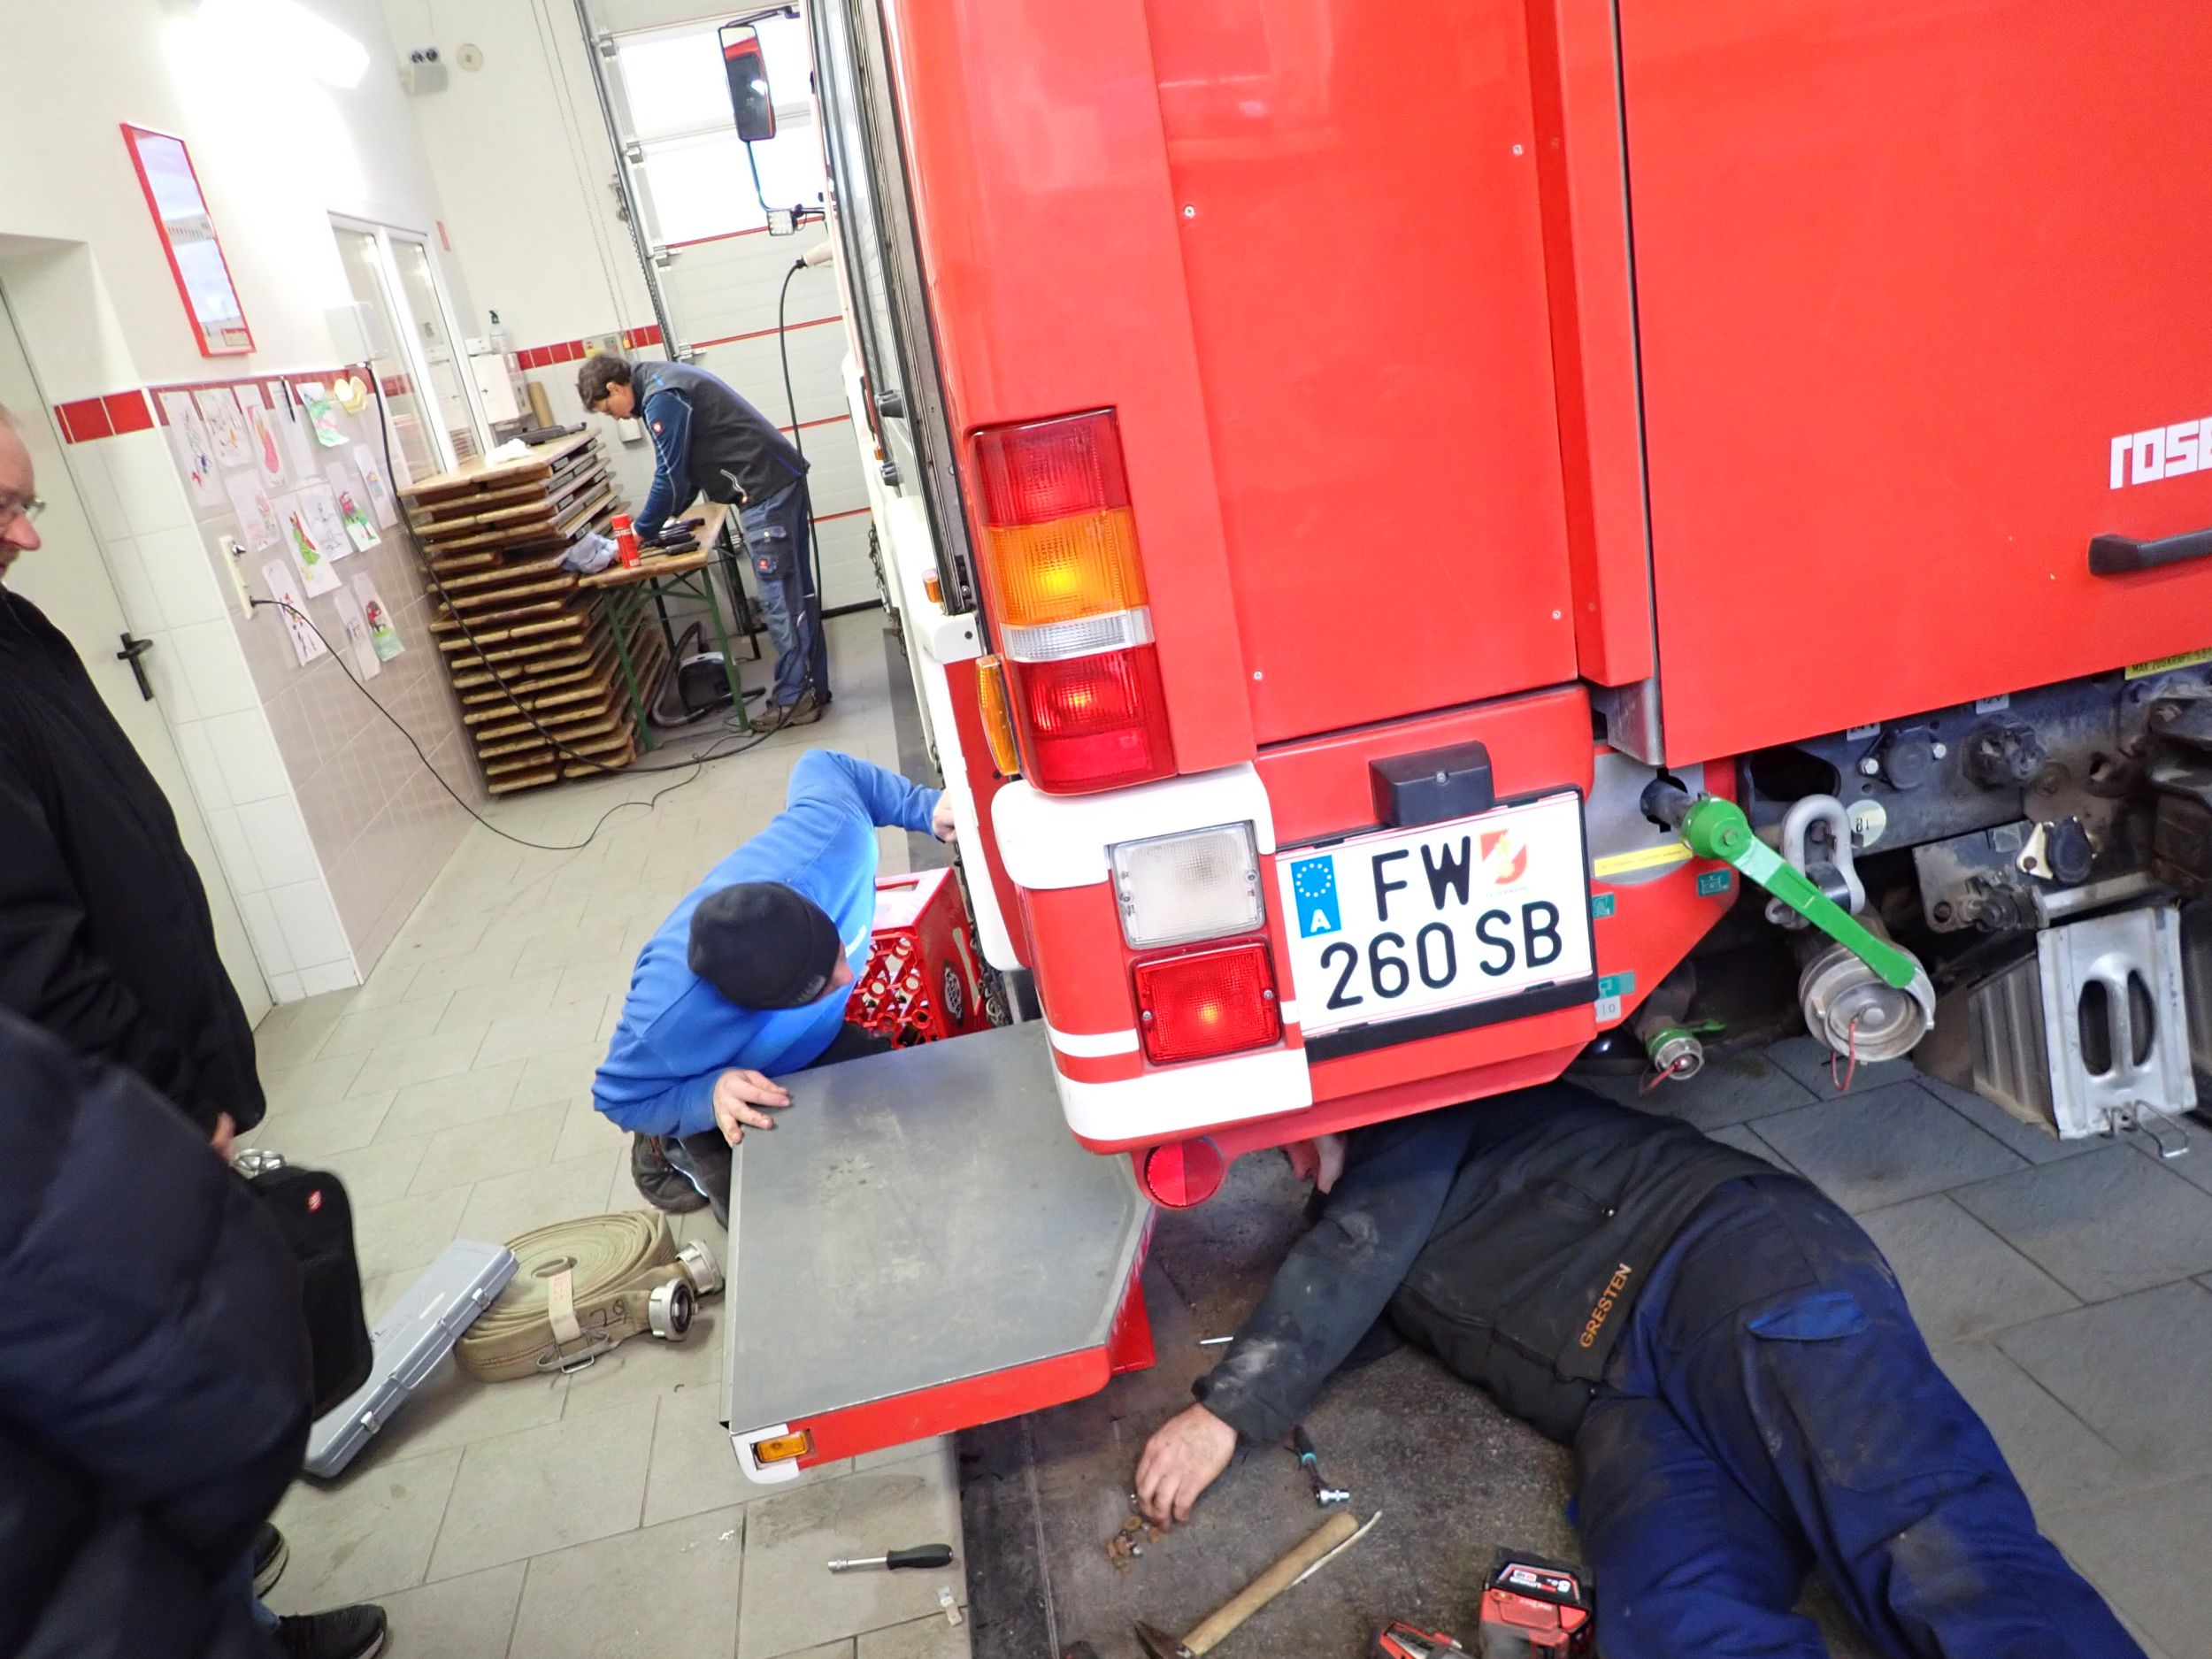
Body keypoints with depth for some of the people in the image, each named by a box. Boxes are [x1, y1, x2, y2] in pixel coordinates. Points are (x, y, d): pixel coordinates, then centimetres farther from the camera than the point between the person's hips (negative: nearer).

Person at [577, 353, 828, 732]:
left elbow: (670, 476, -14)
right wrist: (654, 520, 19)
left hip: (765, 488, -10)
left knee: (779, 596, -7)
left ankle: (795, 697, -3)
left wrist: (640, 531, -1)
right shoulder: (665, 380, 19)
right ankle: (812, 685, 19)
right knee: (794, 590, 13)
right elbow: (686, 466, 24)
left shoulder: (662, 399, -14)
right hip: (779, 479, 10)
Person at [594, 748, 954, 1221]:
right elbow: (621, 1098, -24)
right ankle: (672, 1148, 23)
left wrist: (925, 808, -19)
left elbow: (820, 766, -15)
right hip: (720, 1093, -4)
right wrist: (707, 1097, -41)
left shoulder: (834, 834, -39)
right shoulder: (671, 1023, -47)